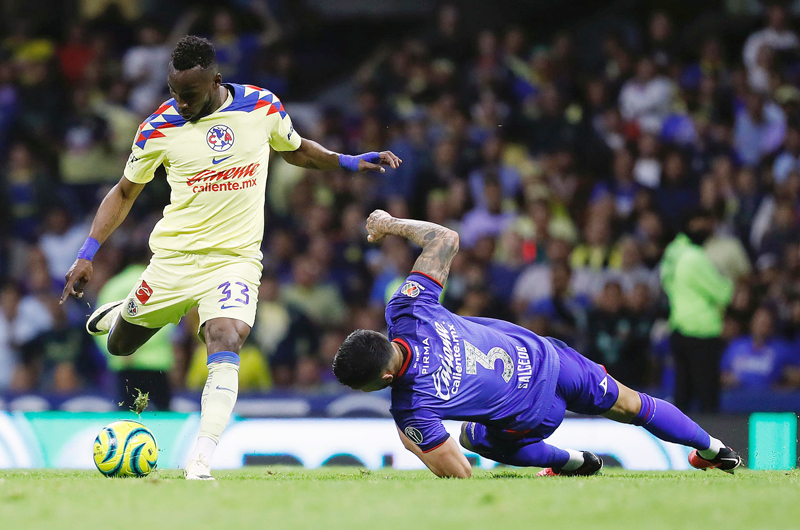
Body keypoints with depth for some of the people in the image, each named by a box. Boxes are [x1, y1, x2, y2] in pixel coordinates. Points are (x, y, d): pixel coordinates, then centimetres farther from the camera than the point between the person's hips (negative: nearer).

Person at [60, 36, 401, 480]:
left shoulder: (263, 106, -4)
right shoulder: (160, 127, -7)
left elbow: (295, 149, 18)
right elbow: (124, 192, 6)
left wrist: (349, 162, 5)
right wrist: (87, 254, -1)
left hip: (235, 258, -1)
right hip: (175, 257, 1)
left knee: (226, 343, -25)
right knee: (118, 346, 13)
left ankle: (200, 461, -30)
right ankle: (118, 315, 52)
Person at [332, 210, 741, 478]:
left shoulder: (411, 409, -35)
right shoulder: (407, 309, -25)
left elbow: (460, 474, -31)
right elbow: (445, 238, -13)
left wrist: (411, 443, -16)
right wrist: (390, 224, -1)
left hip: (534, 414, -4)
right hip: (538, 354, 4)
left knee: (476, 437, 32)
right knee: (629, 405, 28)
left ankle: (571, 461, 50)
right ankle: (711, 449, 51)